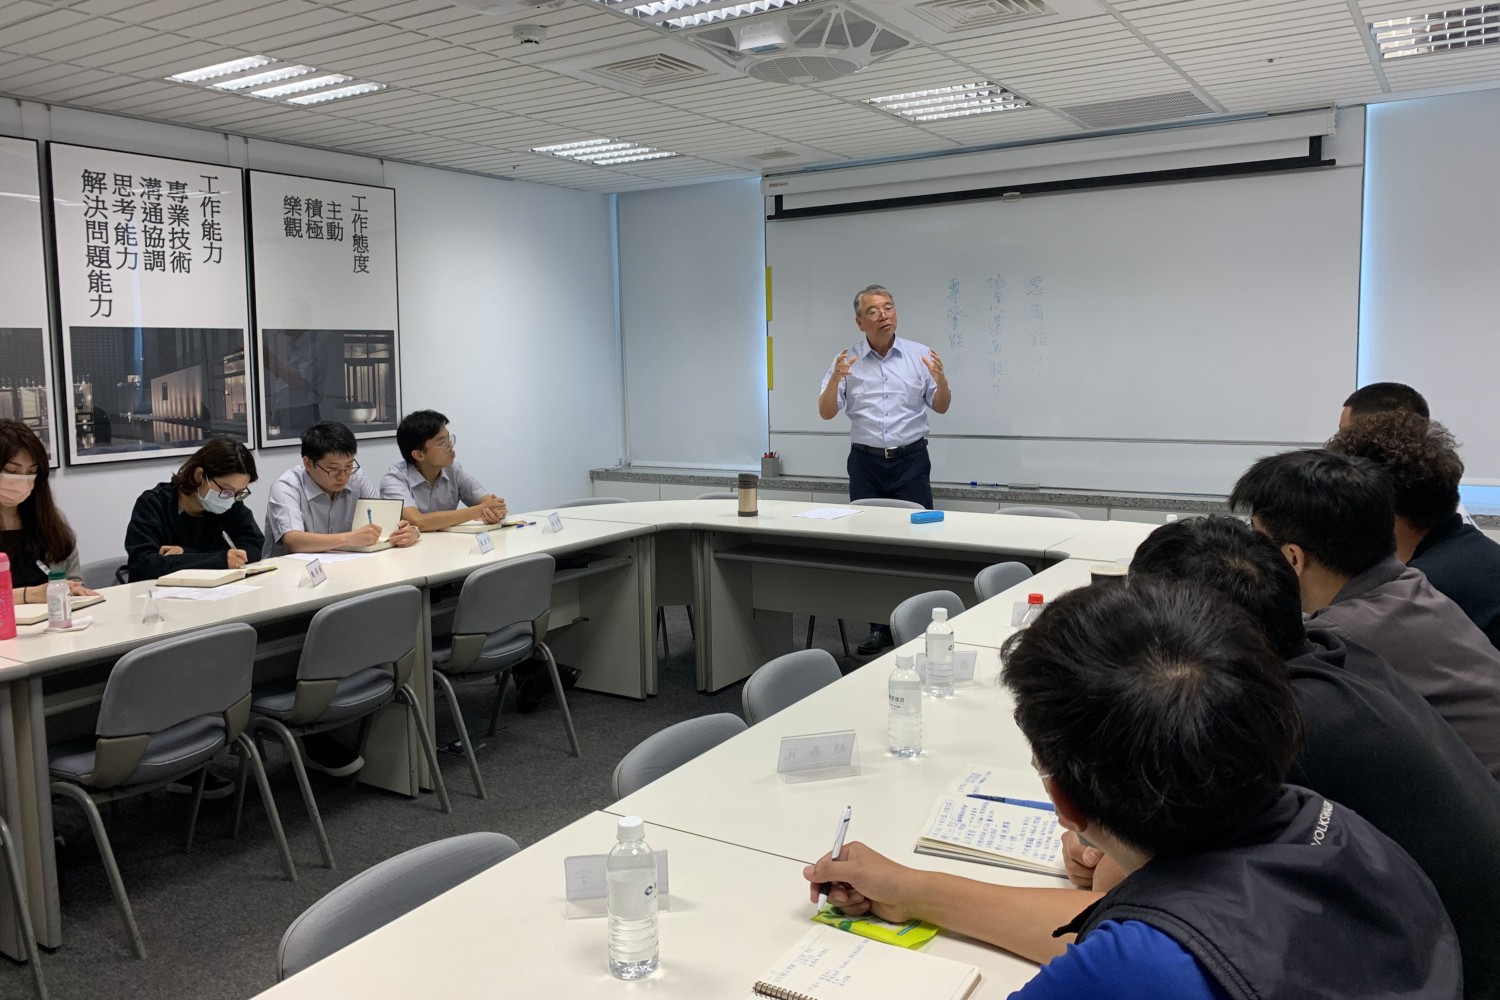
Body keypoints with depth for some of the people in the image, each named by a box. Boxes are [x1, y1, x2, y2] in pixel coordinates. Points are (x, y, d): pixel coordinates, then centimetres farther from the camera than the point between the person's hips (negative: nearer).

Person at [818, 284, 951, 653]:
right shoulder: (847, 361, 2)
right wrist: (836, 380, -21)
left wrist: (941, 380, -17)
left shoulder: (920, 355, 1)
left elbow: (941, 407, 4)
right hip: (866, 461, 1)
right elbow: (826, 412, -2)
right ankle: (879, 627, 14)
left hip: (911, 460, -1)